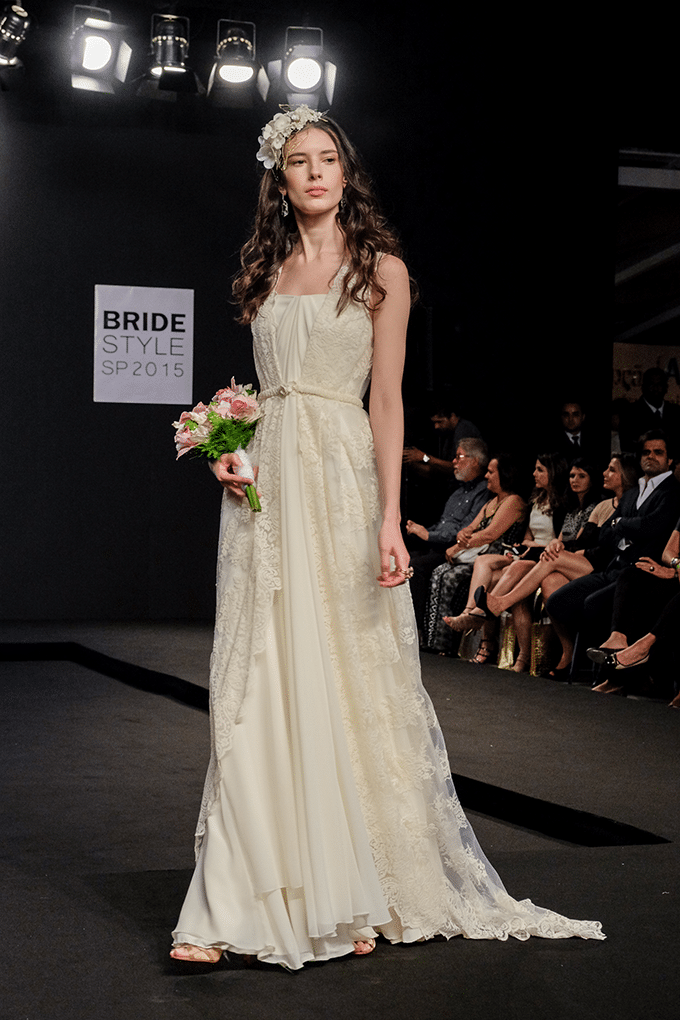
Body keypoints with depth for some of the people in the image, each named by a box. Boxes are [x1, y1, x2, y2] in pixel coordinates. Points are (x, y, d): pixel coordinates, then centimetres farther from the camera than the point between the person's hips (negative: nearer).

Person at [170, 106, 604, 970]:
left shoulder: (380, 269, 2)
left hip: (342, 478, -4)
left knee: (349, 678, -1)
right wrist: (229, 450, 1)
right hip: (265, 483, 4)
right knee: (256, 687, -1)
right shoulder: (265, 271, 15)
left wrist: (389, 520, -13)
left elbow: (388, 400, -4)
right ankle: (234, 905, -1)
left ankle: (359, 894, 11)